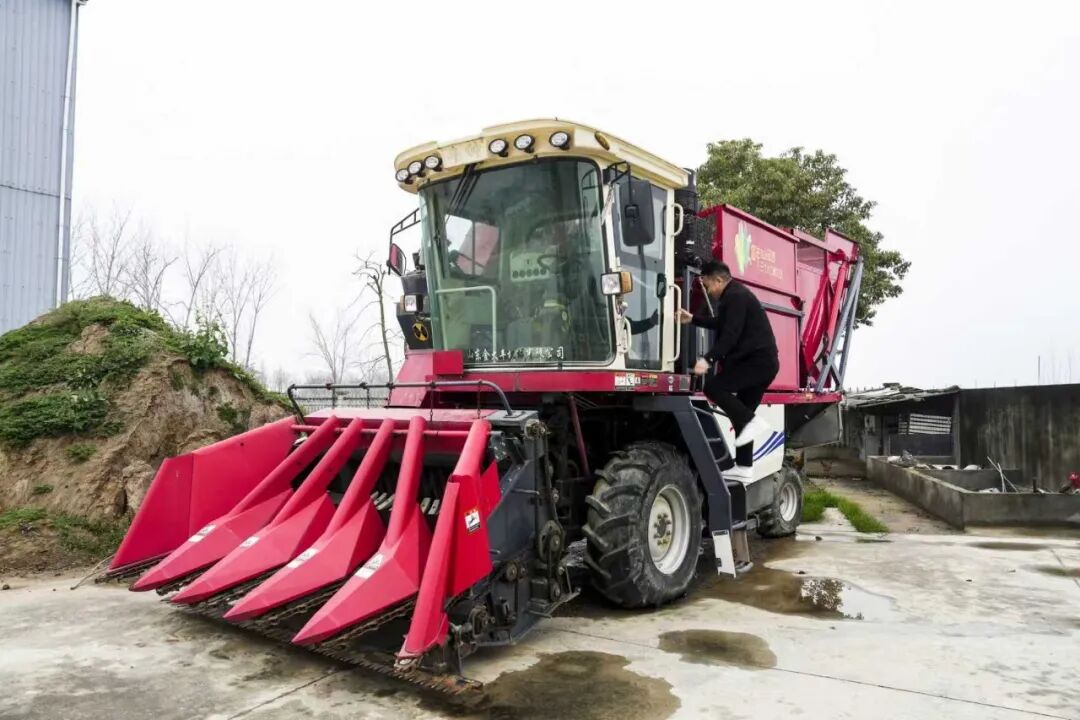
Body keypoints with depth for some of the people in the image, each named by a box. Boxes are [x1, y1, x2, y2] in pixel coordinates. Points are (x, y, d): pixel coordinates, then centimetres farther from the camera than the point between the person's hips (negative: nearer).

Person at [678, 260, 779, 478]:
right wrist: (693, 319, 37)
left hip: (757, 361, -11)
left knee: (713, 386, -17)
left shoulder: (735, 296, -12)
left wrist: (709, 359, -30)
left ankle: (752, 421, -20)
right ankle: (743, 466, 12)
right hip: (763, 362, 11)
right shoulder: (735, 295, 21)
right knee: (742, 417, 10)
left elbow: (730, 334, -24)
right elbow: (720, 324, 37)